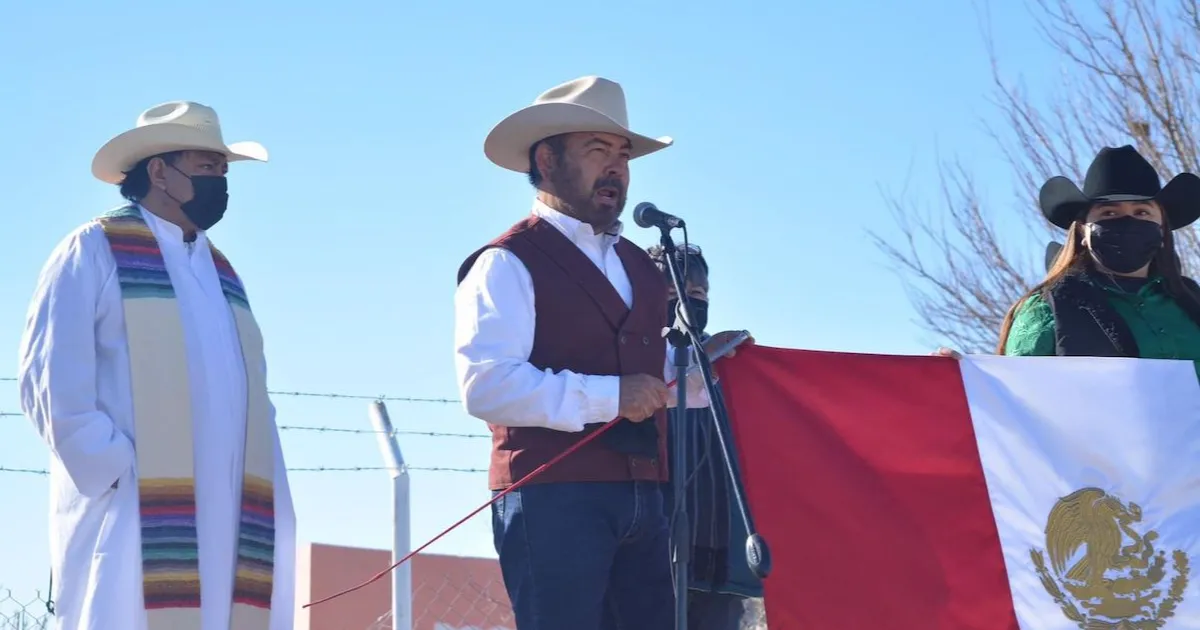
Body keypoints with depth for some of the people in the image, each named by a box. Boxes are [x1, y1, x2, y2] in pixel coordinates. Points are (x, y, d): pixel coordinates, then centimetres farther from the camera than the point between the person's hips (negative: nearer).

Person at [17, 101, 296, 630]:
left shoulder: (221, 271, 25)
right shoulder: (95, 251, 4)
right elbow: (49, 381, -6)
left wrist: (268, 503, 7)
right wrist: (115, 471, -15)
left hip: (225, 524, 6)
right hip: (135, 520, -6)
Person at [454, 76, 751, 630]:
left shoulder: (639, 266, 22)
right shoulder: (507, 264, -5)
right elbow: (486, 386, -18)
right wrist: (609, 397, -19)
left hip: (642, 498, 8)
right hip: (552, 498, -8)